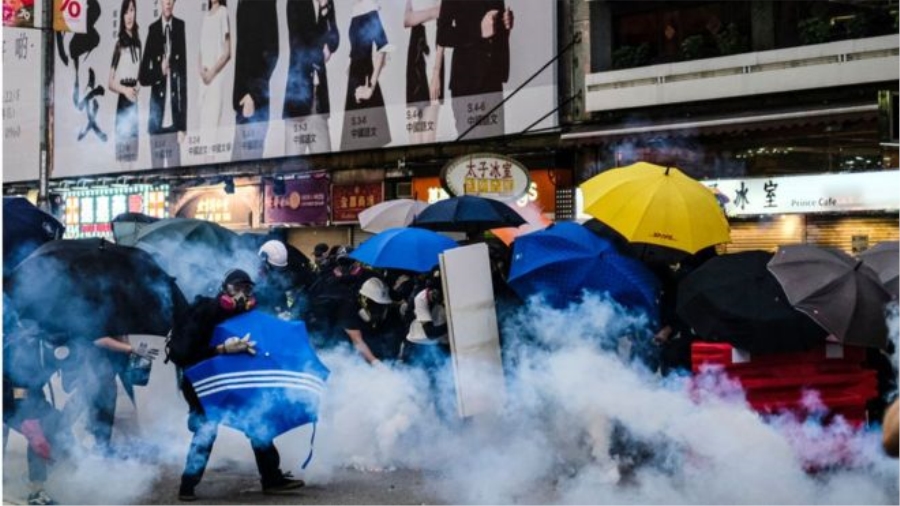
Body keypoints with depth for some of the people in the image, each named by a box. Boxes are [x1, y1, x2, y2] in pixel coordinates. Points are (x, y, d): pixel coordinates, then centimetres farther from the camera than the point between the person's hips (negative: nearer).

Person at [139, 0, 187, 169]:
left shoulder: (181, 27, 2)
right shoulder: (153, 29, 3)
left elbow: (184, 75, 0)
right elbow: (143, 76, 7)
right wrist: (160, 71, -16)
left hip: (175, 111, 0)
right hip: (158, 105, 0)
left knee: (175, 164, 0)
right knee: (157, 165, 2)